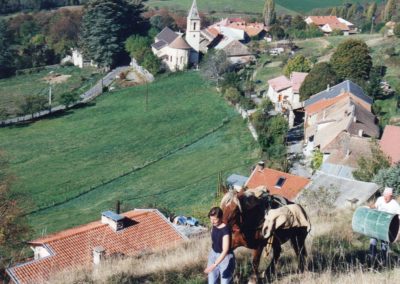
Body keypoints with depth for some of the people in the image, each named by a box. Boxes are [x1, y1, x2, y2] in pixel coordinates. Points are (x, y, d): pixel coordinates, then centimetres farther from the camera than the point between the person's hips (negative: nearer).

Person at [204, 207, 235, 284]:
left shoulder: (225, 230, -29)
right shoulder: (214, 226, -5)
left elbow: (225, 251, -35)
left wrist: (214, 265, -42)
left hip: (225, 257, -7)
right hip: (213, 254, 7)